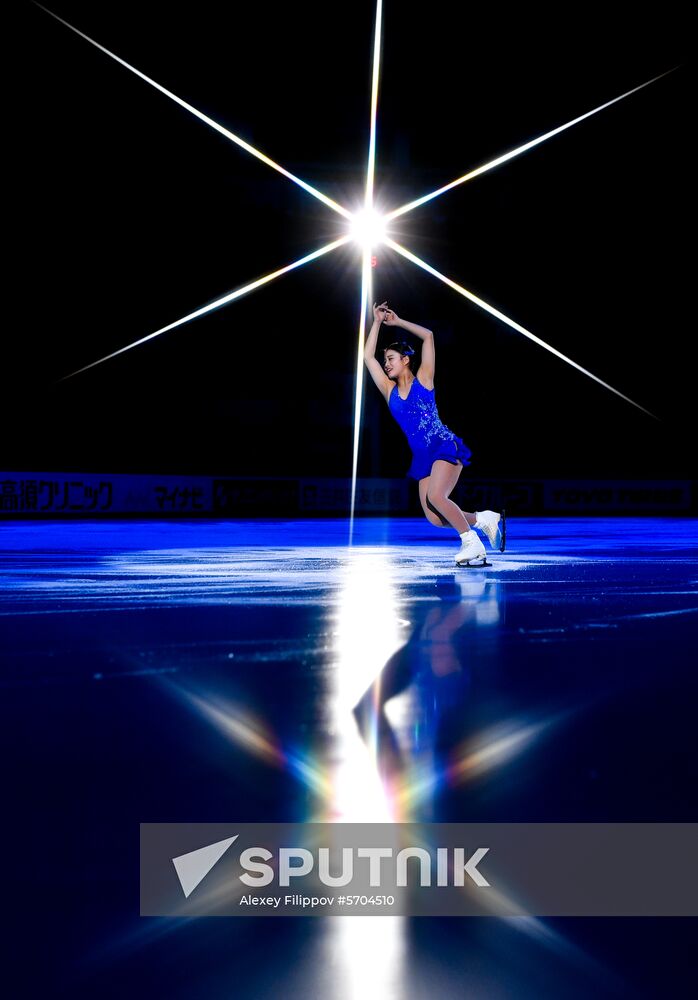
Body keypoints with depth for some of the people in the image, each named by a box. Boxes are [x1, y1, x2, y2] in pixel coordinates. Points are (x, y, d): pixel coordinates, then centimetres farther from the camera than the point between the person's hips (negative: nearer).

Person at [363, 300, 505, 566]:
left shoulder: (423, 380, 2)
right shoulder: (389, 390, 12)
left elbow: (428, 336, -3)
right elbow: (368, 356, 11)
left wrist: (398, 321, 5)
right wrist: (377, 322, 13)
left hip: (446, 447, -5)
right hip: (422, 457, 5)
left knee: (435, 497, -26)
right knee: (434, 518, -8)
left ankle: (472, 543, -11)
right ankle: (484, 519, 12)